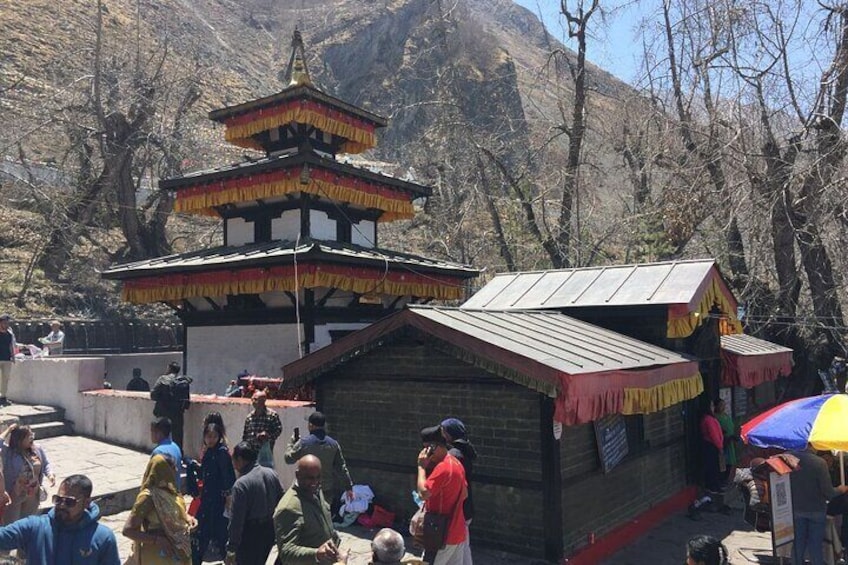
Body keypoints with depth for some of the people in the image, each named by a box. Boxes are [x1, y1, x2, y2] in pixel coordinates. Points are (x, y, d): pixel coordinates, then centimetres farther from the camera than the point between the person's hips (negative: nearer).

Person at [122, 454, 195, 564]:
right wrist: (157, 540, -26)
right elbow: (128, 530, -24)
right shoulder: (148, 497, -24)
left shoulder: (167, 490, -2)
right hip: (158, 554, -7)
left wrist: (187, 517, -5)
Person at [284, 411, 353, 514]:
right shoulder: (333, 444, -2)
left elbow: (289, 459, -1)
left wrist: (291, 442, 14)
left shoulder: (303, 443, -13)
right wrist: (348, 487, 7)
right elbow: (341, 468, 1)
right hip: (328, 490, 3)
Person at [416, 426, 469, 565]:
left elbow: (423, 492, -27)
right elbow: (464, 493, 17)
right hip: (457, 531, 9)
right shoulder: (455, 463, 9)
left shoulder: (442, 467, -22)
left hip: (443, 534, -9)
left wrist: (422, 466, -18)